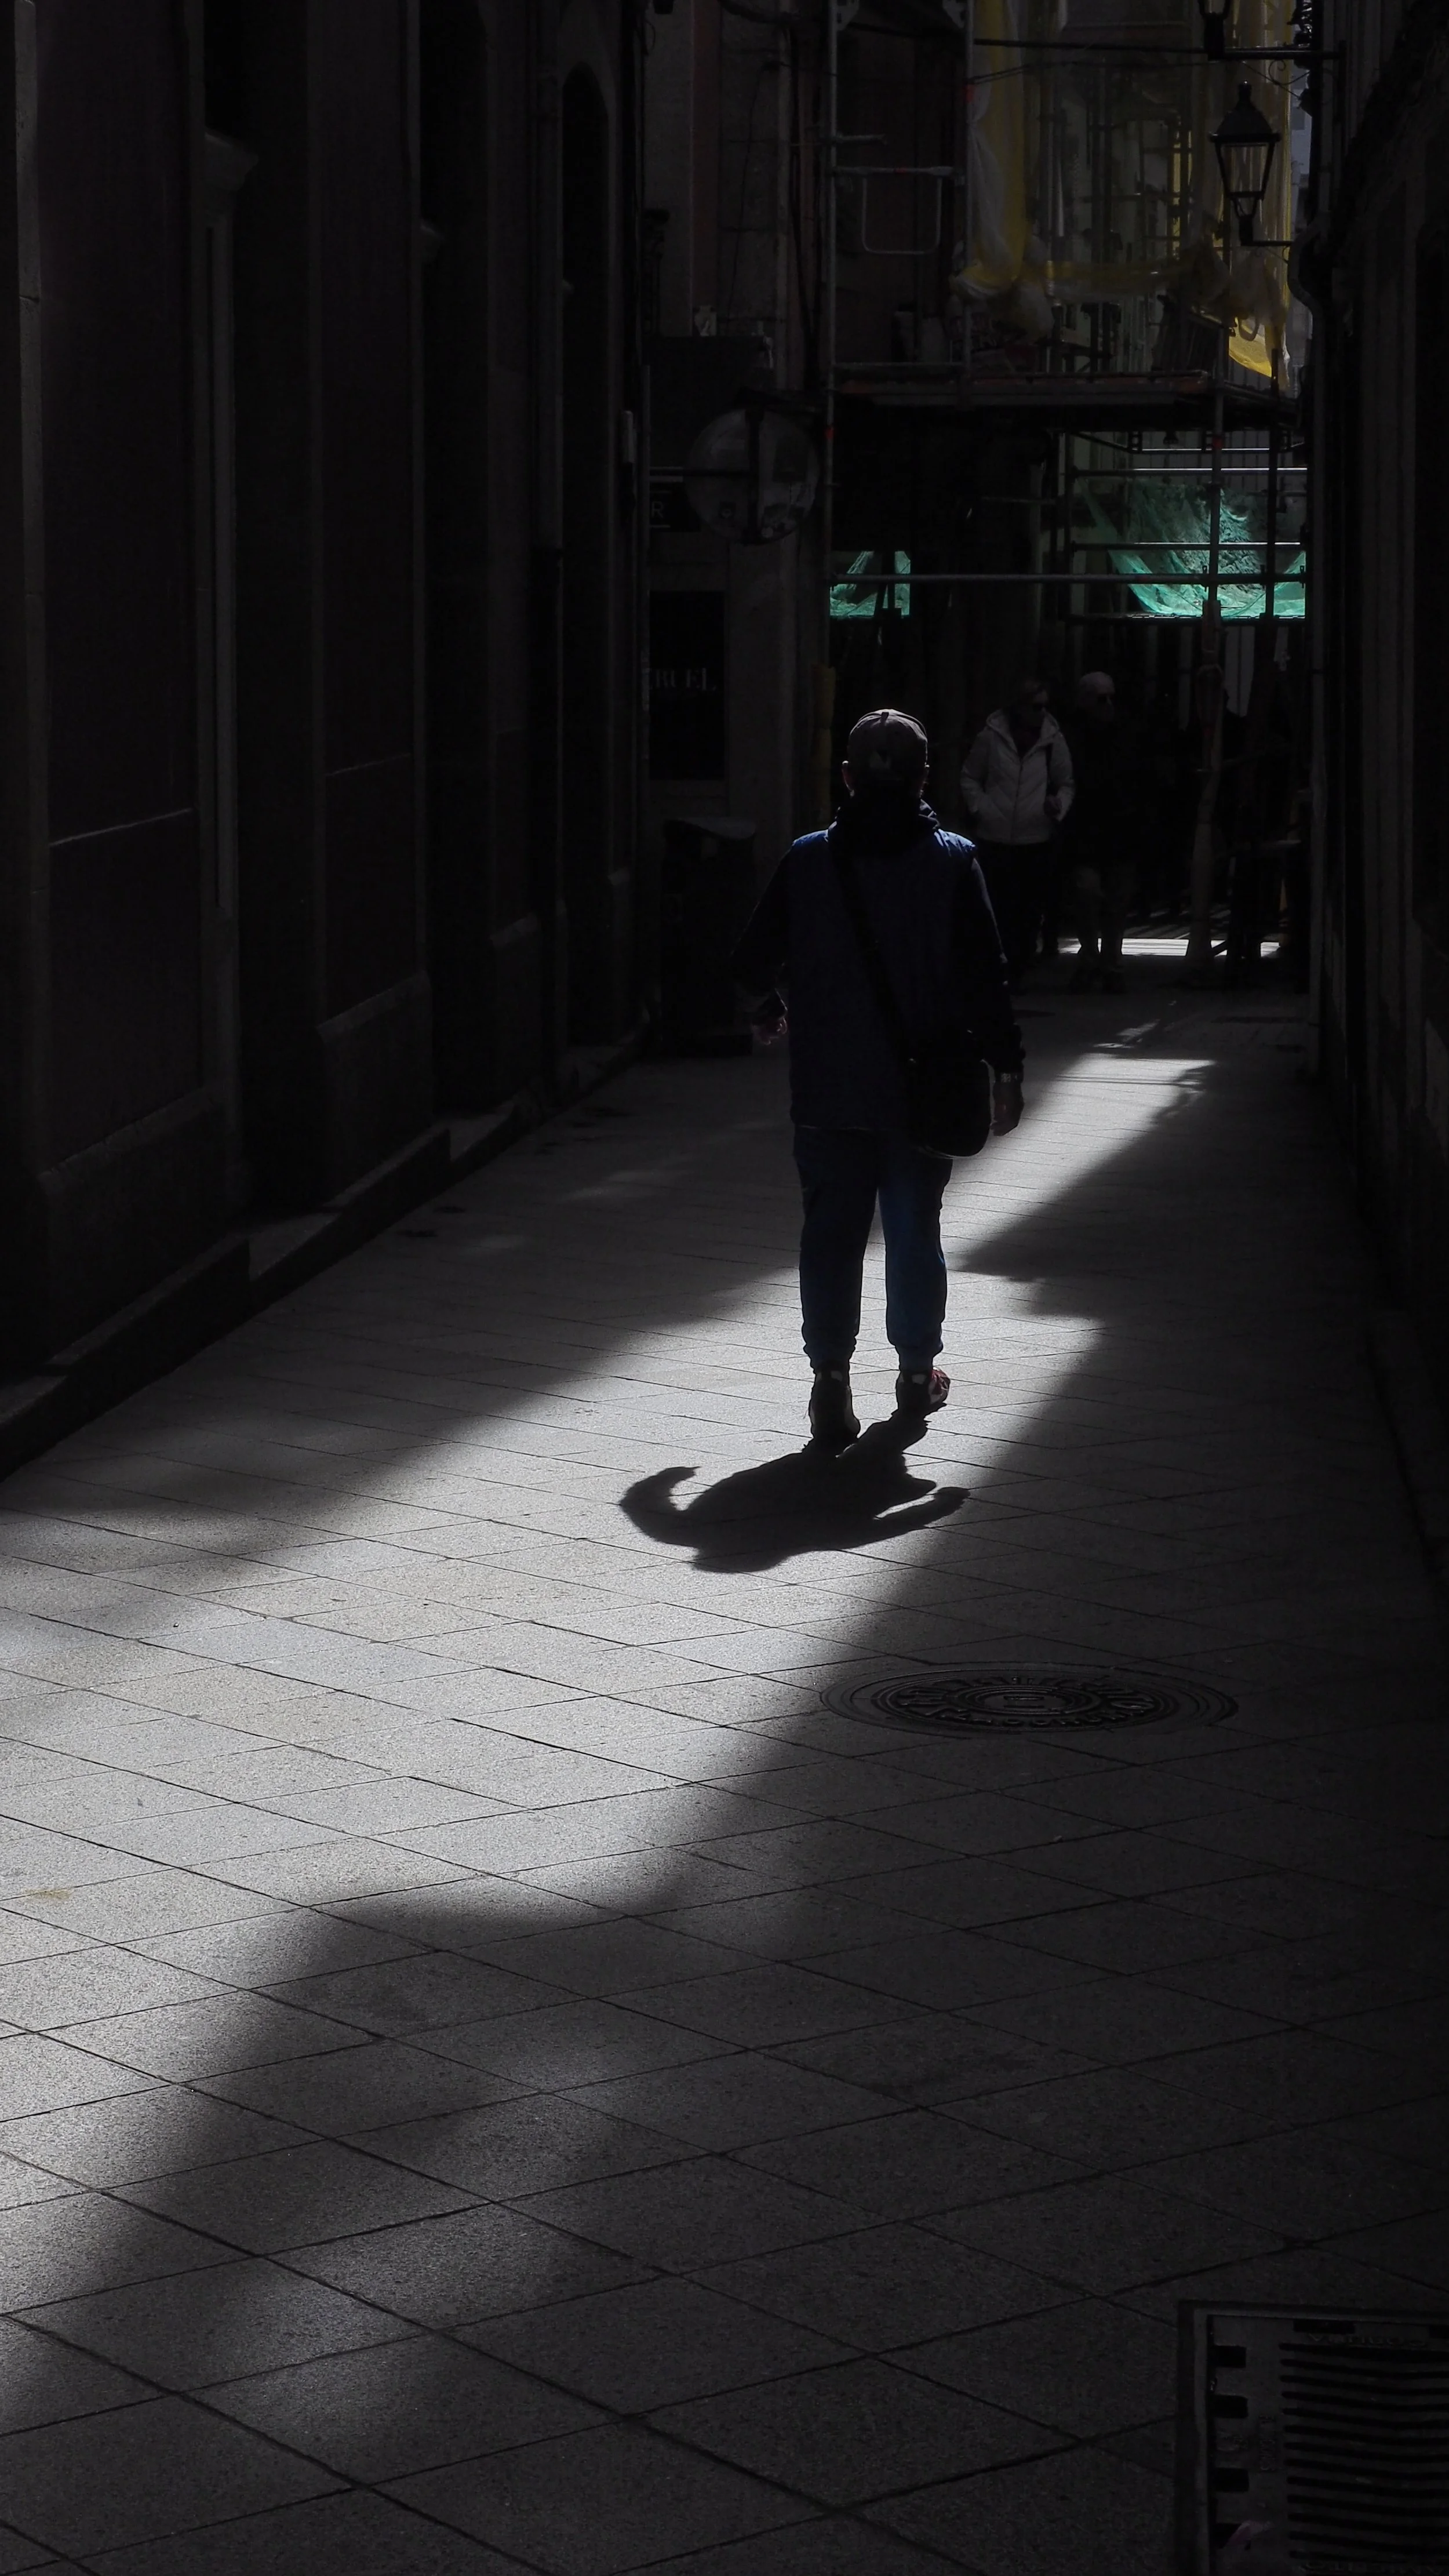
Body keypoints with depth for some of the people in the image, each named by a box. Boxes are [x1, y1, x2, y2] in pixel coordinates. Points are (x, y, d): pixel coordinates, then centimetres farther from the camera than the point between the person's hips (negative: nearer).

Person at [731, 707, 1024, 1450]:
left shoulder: (806, 860, -2)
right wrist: (1006, 1068, -2)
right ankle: (917, 1372, 24)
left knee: (830, 1232, 5)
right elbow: (984, 977, -10)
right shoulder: (951, 863, -7)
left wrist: (769, 1011, 26)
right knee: (915, 1229, 13)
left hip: (827, 1089, 0)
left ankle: (831, 1381, -2)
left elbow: (755, 958, 5)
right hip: (921, 1089, 0)